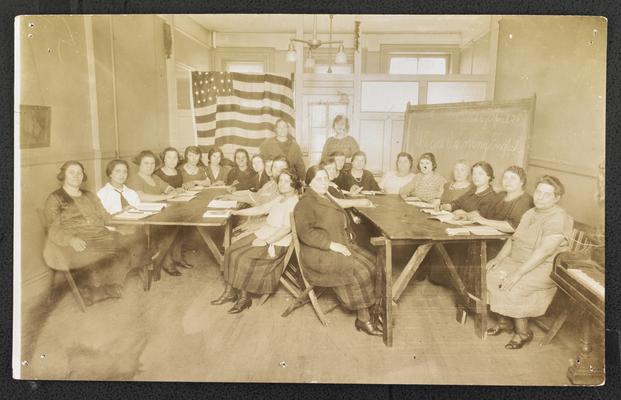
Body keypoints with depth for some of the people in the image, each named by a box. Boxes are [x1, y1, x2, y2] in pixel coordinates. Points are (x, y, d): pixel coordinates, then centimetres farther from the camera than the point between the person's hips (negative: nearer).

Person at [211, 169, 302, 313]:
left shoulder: (295, 202, -14)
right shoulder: (280, 199, 15)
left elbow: (287, 228, -22)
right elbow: (261, 209, 22)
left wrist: (266, 241, -24)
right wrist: (237, 212, 20)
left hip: (277, 243, -9)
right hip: (263, 234, 9)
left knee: (242, 257, -22)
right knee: (231, 251, -5)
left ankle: (244, 297, -6)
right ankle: (230, 292, 1)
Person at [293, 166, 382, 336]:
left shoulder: (326, 197, 19)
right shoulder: (305, 203, -8)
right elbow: (306, 232, -20)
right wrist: (332, 245, -24)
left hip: (341, 244, 8)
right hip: (319, 253, -8)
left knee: (371, 263, -12)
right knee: (358, 270, -24)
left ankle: (370, 313, -10)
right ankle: (363, 319, -11)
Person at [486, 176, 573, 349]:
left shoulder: (559, 218, -16)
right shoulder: (530, 213, 13)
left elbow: (544, 251, -26)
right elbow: (513, 238, 16)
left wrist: (518, 273, -30)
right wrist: (499, 257, 1)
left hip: (543, 268, -8)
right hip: (517, 261, 9)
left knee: (511, 287, -29)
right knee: (489, 274, -11)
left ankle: (523, 332, -6)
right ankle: (504, 321, 5)